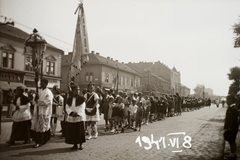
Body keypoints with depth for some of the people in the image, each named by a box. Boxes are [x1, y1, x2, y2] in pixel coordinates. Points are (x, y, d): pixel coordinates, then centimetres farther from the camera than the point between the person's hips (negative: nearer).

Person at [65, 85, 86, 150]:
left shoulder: (81, 98, 0)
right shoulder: (69, 99, 8)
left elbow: (82, 107, -7)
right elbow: (67, 108, 2)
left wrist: (77, 113, -19)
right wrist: (72, 112, -15)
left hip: (79, 117, -3)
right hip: (71, 117, 3)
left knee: (80, 131, -1)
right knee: (72, 131, 4)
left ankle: (80, 145, 10)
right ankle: (75, 145, 16)